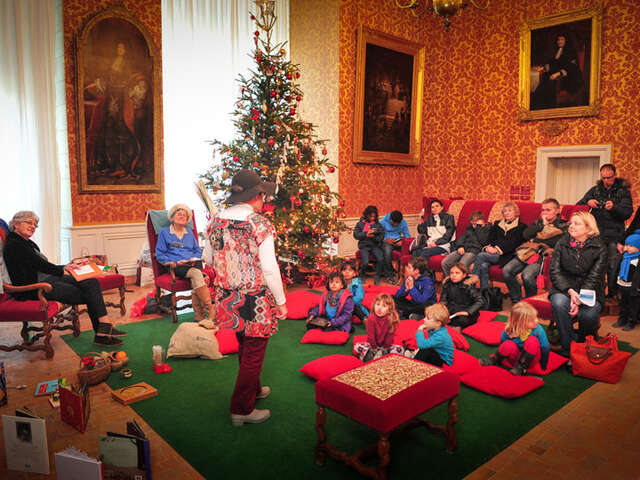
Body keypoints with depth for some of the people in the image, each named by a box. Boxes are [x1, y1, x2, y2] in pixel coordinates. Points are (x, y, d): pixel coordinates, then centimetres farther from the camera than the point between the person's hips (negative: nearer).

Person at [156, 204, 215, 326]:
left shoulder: (190, 233, 26)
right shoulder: (164, 232, 14)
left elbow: (198, 251, 27)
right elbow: (160, 254, 9)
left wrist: (193, 259, 5)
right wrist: (172, 262, -7)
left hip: (193, 263, 3)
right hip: (176, 266, -3)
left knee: (195, 280, -34)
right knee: (196, 274, -35)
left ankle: (198, 315, -40)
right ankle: (211, 312, -41)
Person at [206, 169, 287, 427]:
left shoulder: (216, 222, 1)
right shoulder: (260, 224, -18)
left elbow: (210, 260, 9)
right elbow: (270, 268, -18)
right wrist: (281, 301, -8)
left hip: (229, 299, 7)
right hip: (256, 301, -7)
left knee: (244, 346, 24)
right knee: (254, 352, 8)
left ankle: (253, 389, 45)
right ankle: (242, 409, 18)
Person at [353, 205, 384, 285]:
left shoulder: (378, 224, 11)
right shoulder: (360, 224, 8)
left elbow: (381, 237, 4)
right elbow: (356, 235, -1)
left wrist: (373, 236, -14)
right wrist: (366, 234, -15)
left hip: (375, 245, 2)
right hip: (364, 246, -1)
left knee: (380, 259, -27)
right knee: (365, 262, -25)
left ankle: (377, 277, -7)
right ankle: (362, 275, 8)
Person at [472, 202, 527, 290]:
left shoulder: (521, 226, 8)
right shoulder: (497, 224, 25)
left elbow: (513, 243, -5)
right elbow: (491, 238, 17)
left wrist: (497, 249, -17)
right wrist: (489, 247, -6)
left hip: (506, 255, -4)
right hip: (493, 252, 4)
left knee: (481, 256, -28)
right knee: (483, 266, -29)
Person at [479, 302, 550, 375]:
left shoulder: (538, 330, -20)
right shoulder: (508, 330, -19)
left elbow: (545, 347, -9)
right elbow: (501, 345, -2)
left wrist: (543, 366, -2)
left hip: (531, 359, 0)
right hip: (516, 357, 1)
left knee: (532, 341, -30)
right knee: (508, 345, -32)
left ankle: (521, 367, -14)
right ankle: (496, 360, -2)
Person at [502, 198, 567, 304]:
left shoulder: (562, 226, 7)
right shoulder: (539, 221, 23)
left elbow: (554, 242, -10)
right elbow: (525, 235, 8)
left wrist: (535, 239, 0)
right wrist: (541, 224, 3)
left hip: (543, 255, -5)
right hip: (528, 251, 5)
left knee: (527, 275, -33)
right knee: (506, 270, -19)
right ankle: (517, 301, -7)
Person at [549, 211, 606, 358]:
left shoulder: (599, 248, 0)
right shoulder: (562, 244, 4)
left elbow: (593, 278, -6)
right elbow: (554, 272, -1)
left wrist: (580, 299, -20)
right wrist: (570, 291, -17)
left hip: (589, 291, -1)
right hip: (564, 287, 1)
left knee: (588, 314, -31)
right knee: (559, 303, -33)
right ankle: (568, 350, -19)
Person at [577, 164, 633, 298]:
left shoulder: (623, 191, 5)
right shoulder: (595, 190, 12)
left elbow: (628, 212, -4)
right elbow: (578, 206, 10)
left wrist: (614, 207, -23)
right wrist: (587, 202, -12)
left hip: (614, 236, -2)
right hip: (596, 233, 2)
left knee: (612, 266, -3)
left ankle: (611, 294, 9)